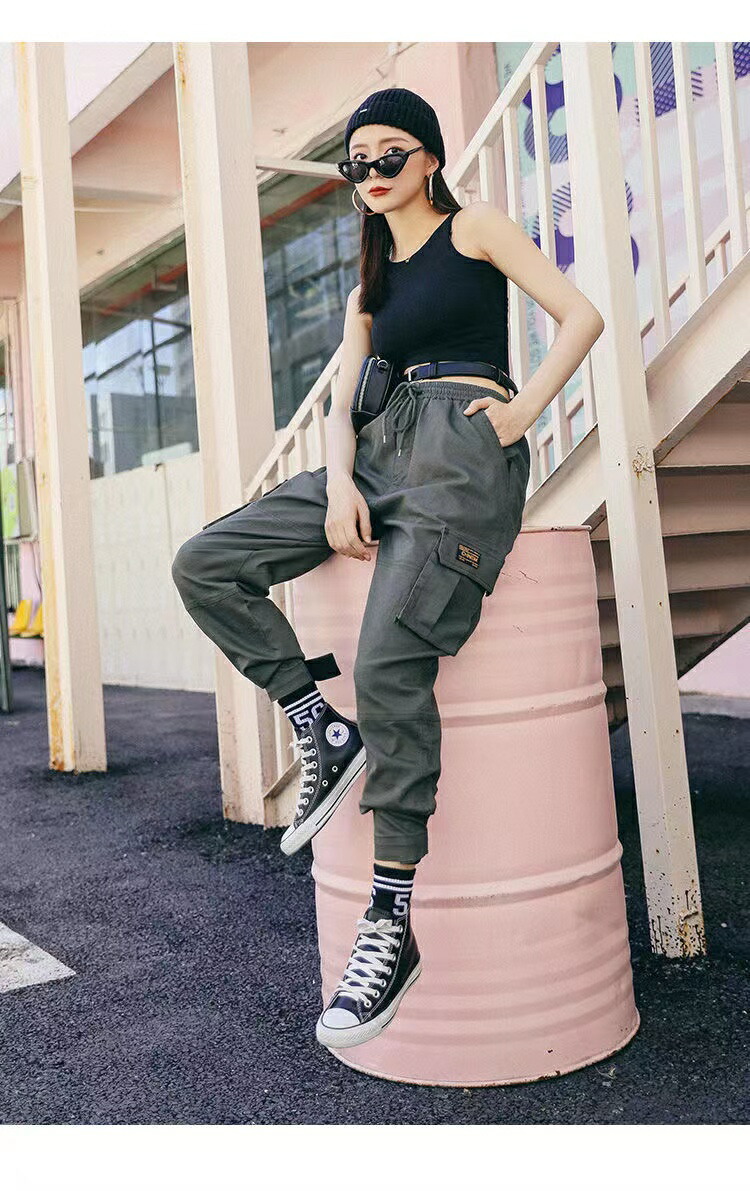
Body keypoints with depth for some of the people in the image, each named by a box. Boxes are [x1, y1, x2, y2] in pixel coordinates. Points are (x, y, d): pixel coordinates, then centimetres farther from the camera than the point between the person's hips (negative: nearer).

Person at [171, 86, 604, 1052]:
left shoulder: (472, 228, 10)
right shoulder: (370, 285, 26)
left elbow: (581, 315, 3)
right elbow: (343, 400, 13)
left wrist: (526, 409, -8)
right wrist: (339, 485, -6)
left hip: (466, 448, -7)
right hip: (384, 451, 7)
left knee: (389, 665, -25)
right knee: (205, 563, -6)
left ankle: (393, 925, -19)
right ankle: (323, 733, -5)